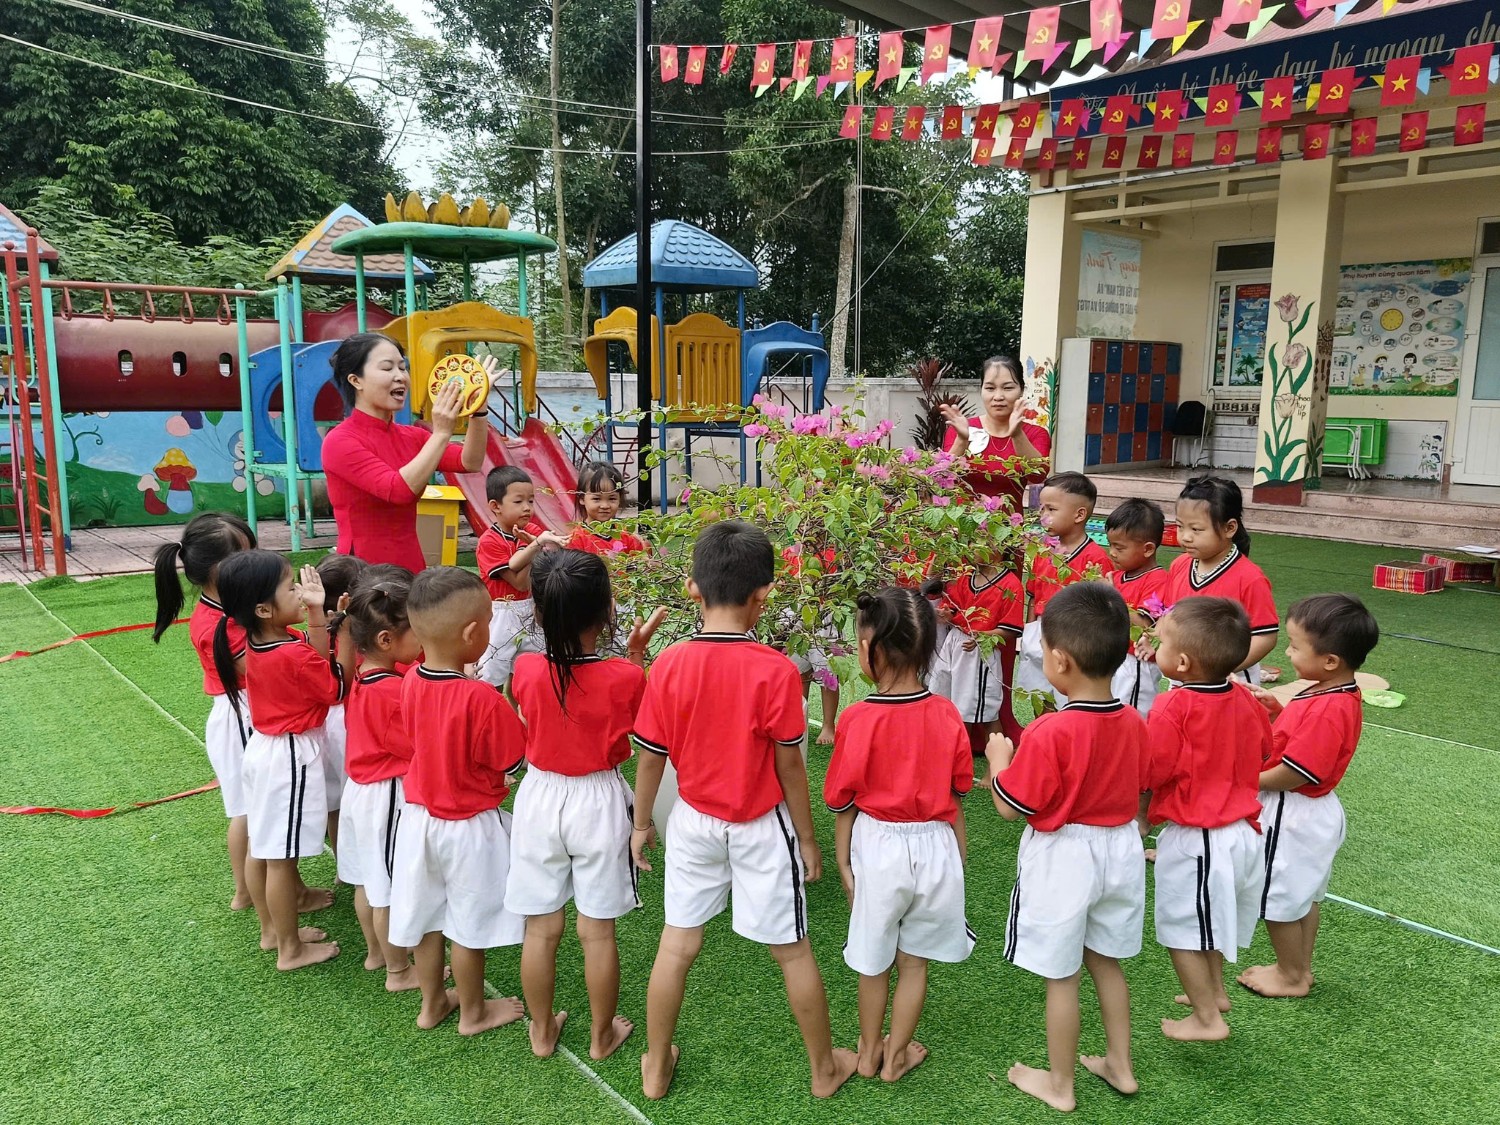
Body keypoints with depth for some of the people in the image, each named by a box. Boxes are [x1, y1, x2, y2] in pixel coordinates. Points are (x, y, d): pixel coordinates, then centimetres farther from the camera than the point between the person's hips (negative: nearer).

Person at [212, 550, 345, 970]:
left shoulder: (257, 641, -2)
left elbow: (312, 662, 5)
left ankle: (272, 929, 38)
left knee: (261, 847, 20)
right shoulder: (293, 655, -27)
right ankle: (291, 949, 18)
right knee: (281, 857, 4)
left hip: (264, 747, 9)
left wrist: (316, 614, -7)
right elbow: (337, 689, -13)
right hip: (291, 756, -9)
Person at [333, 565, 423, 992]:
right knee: (392, 889, 7)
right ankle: (399, 971, 22)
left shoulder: (362, 676, -2)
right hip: (389, 797, -9)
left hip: (362, 788, 9)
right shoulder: (394, 693, -28)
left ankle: (375, 952, 42)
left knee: (368, 879, 23)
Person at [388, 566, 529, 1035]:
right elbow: (515, 764, -18)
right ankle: (473, 1012, 33)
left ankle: (432, 1003, 41)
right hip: (471, 826, -6)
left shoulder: (411, 680, -10)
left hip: (420, 816, 6)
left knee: (428, 917, 22)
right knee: (469, 925, 14)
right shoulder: (482, 698, -29)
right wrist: (517, 715, -6)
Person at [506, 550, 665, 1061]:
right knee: (597, 931, 13)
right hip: (600, 804, -1)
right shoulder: (625, 677, -20)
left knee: (541, 928, 15)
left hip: (540, 798, 2)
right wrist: (637, 651, 1)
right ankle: (602, 1034, 29)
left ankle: (542, 1030, 32)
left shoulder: (526, 669, -15)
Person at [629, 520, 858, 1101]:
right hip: (762, 826, -2)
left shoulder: (669, 665, -13)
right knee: (792, 950, 14)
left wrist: (641, 822, 11)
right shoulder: (777, 671, -21)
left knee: (677, 944, 17)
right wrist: (807, 838, 1)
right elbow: (789, 766, -13)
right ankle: (825, 1068, 32)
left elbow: (650, 756, -5)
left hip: (693, 822, 2)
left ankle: (656, 1066, 32)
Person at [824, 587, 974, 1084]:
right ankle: (896, 1056, 33)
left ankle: (869, 1051, 36)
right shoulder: (946, 714, -9)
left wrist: (843, 860, 3)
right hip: (936, 844, 2)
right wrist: (959, 853, 14)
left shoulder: (859, 718, -18)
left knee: (874, 960, 18)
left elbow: (843, 801, -10)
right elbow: (957, 795, 0)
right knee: (914, 961, 18)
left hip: (877, 843, -2)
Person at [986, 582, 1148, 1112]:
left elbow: (1009, 806, -19)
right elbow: (1140, 790, 8)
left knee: (1062, 976, 10)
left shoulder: (1050, 734, -27)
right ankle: (1119, 1064, 40)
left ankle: (1059, 1084, 27)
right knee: (1106, 962, 25)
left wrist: (999, 758, -4)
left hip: (1063, 857, -7)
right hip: (1120, 849, 7)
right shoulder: (1134, 723, -6)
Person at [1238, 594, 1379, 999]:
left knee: (1280, 901, 9)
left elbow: (1292, 774, -29)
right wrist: (1280, 711, -3)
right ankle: (1300, 968, 40)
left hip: (1293, 817, -10)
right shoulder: (1337, 695, 0)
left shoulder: (1327, 710, -32)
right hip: (1311, 812, 10)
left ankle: (1291, 978, 27)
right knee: (1304, 895, 24)